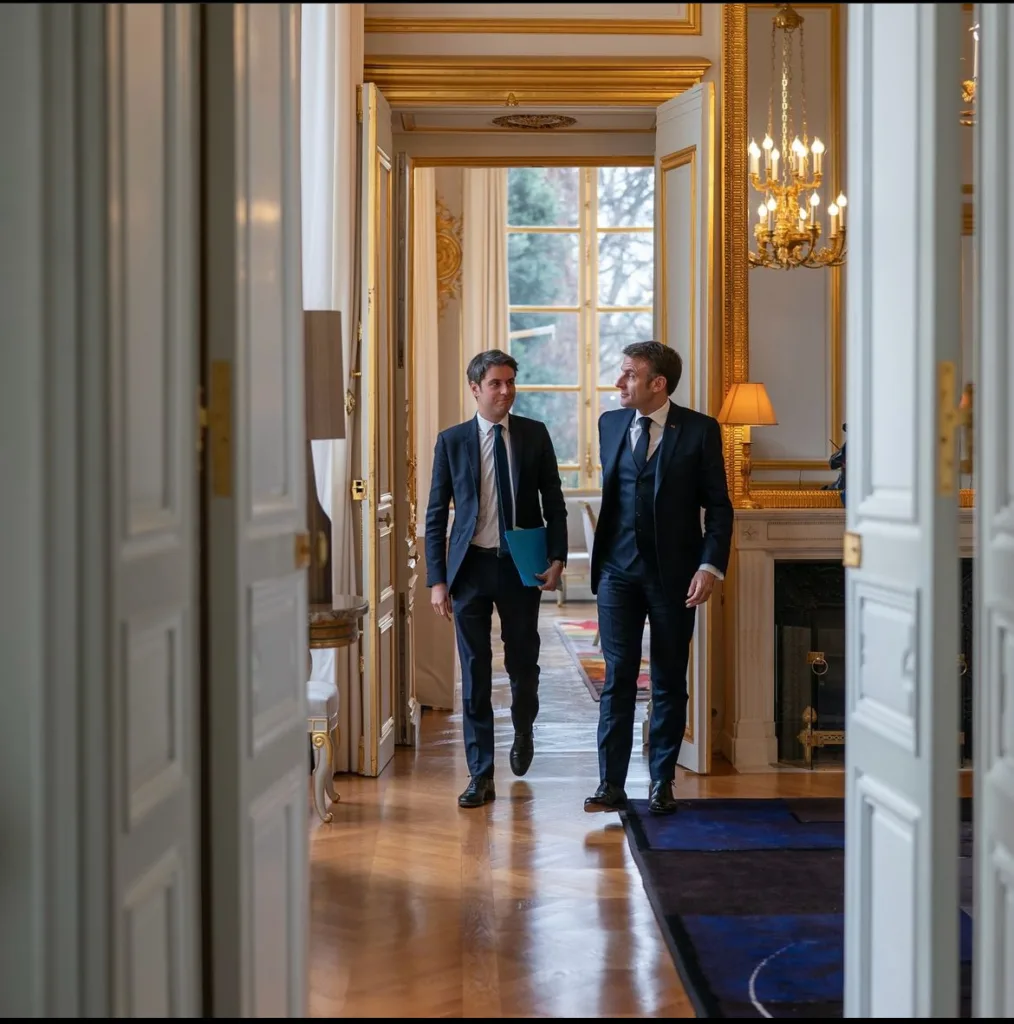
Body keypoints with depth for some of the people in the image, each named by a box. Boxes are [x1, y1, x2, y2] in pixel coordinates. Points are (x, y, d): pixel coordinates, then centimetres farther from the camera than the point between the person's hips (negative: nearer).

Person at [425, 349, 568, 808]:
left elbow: (554, 502, 6)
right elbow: (436, 515, 2)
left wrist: (557, 557, -7)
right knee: (475, 671, 1)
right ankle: (481, 775, 7)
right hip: (470, 565, -1)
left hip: (521, 564, 1)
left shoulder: (534, 434, 3)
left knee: (523, 662, 10)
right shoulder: (451, 441, 1)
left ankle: (523, 731, 42)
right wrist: (437, 579, -4)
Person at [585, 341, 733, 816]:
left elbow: (718, 505, -3)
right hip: (618, 571, 3)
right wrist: (603, 555, 12)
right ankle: (611, 784, 5)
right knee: (618, 678, 1)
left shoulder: (700, 430, -4)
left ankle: (662, 784, 16)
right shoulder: (610, 423, 8)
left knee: (669, 683, 7)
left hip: (673, 574, -2)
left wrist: (710, 566, -13)